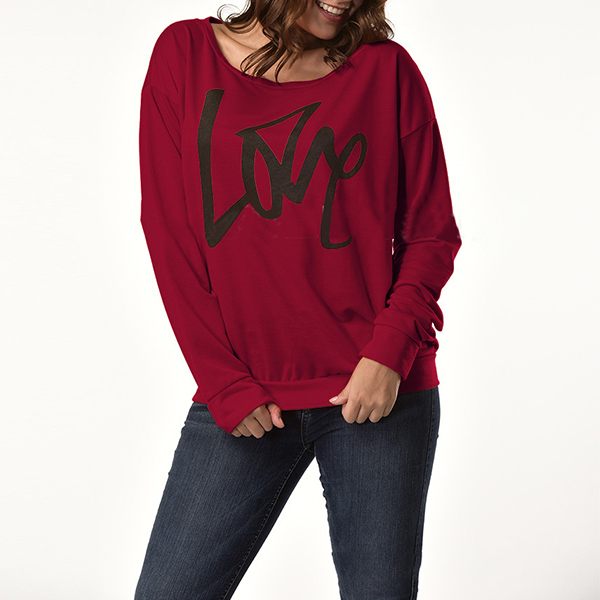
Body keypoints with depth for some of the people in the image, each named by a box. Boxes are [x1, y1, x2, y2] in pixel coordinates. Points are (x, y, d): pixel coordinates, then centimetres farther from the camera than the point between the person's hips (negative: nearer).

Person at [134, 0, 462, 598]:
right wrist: (225, 384, -5)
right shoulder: (185, 54, 3)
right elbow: (169, 234, 1)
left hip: (379, 390, 0)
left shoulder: (386, 69, 3)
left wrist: (390, 353, -10)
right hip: (244, 401, 1)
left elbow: (432, 234, 5)